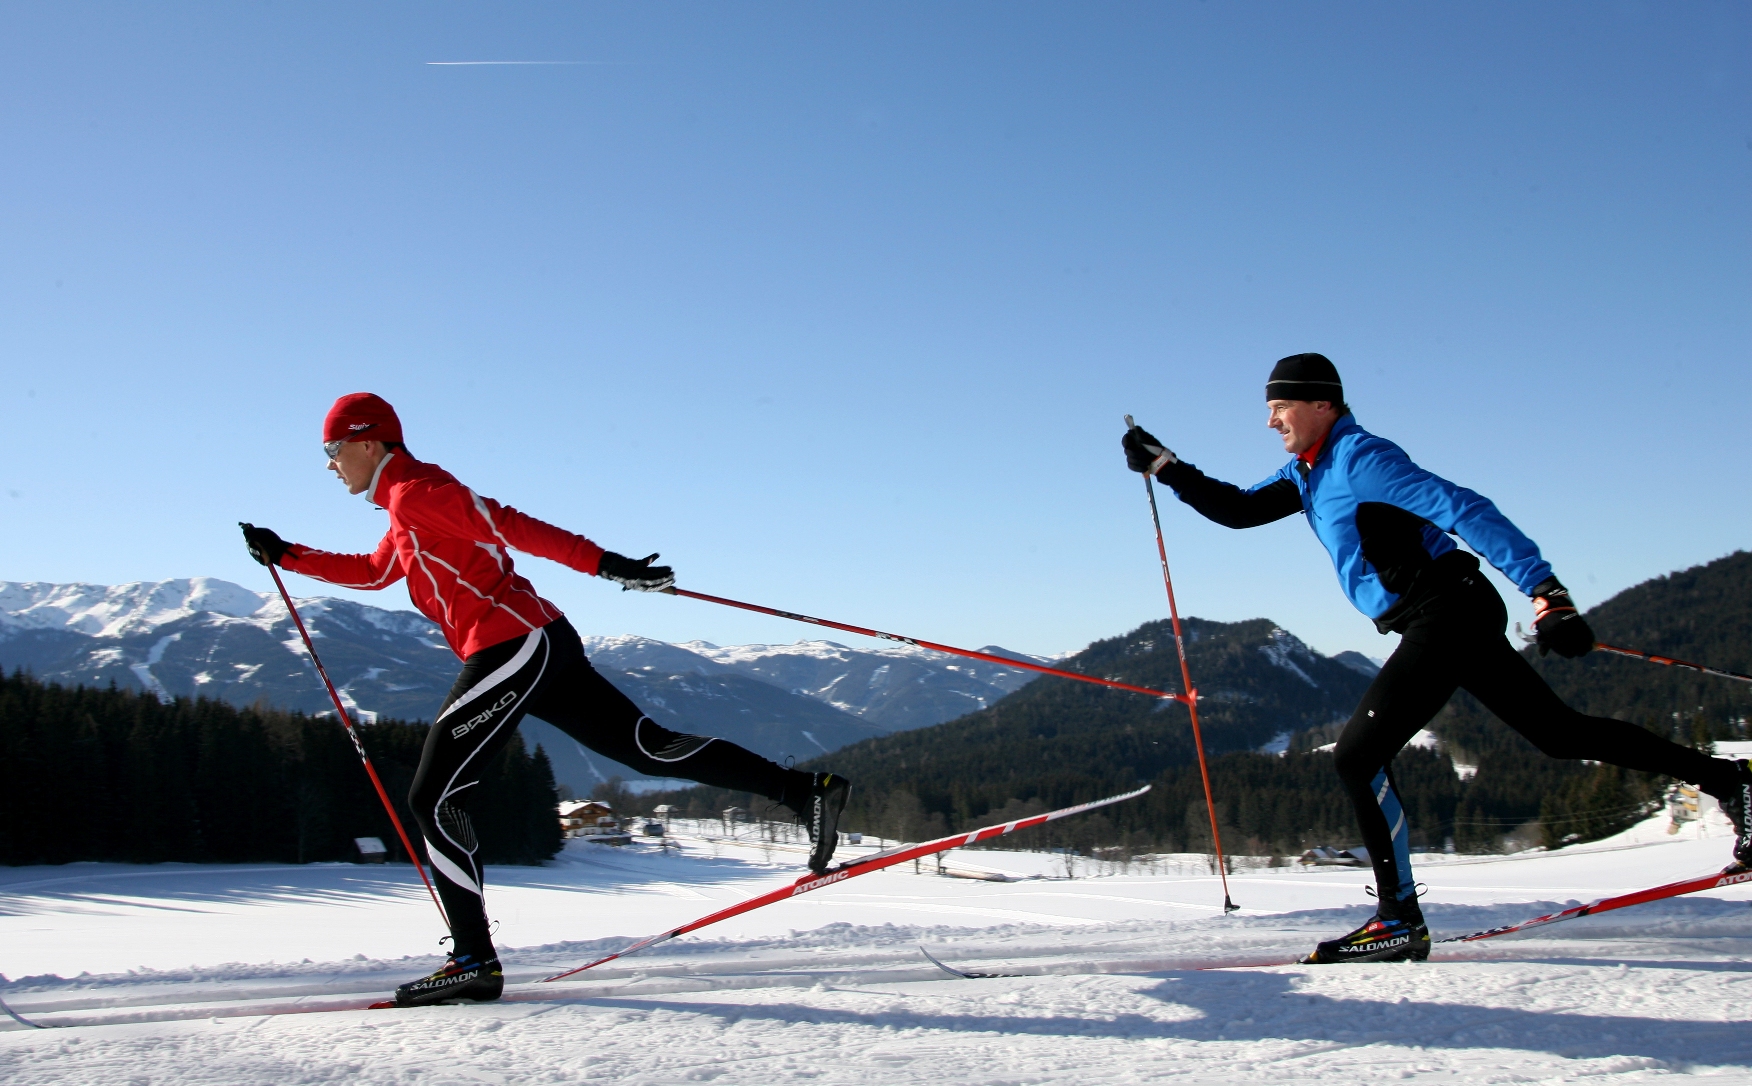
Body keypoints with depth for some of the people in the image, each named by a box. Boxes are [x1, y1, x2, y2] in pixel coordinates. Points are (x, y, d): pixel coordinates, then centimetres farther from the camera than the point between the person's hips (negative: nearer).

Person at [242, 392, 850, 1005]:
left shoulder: (414, 491, -5)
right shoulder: (406, 512, 25)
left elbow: (505, 525, -14)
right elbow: (373, 572, 41)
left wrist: (603, 563, -20)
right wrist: (286, 556, 39)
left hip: (511, 648, -10)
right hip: (540, 647, 10)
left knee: (432, 798, -4)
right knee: (651, 749, 4)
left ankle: (475, 959, -5)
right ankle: (806, 792, -2)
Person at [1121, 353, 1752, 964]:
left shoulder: (1358, 457, -14)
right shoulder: (1308, 473, 15)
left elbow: (1463, 511, -21)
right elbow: (1238, 510, 19)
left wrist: (1544, 590, -28)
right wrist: (1165, 467, 10)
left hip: (1447, 614, -10)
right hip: (1455, 621, 10)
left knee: (1358, 756, -12)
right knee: (1559, 733, 16)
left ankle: (1399, 921, -9)